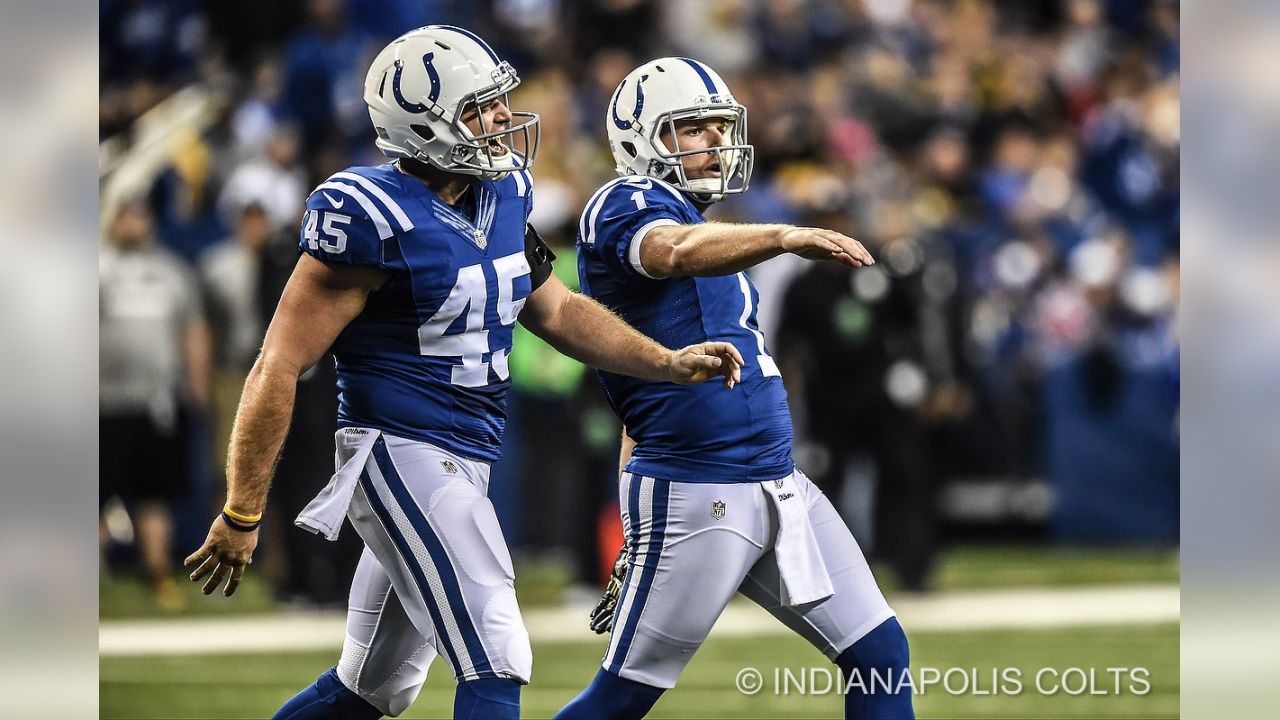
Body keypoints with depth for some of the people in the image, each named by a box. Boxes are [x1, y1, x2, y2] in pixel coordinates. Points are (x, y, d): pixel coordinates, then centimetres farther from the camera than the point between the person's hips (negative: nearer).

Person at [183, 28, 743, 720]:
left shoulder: (503, 193, 6)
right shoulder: (372, 220, -18)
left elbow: (555, 310, 21)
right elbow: (279, 368, -16)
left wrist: (669, 364, 8)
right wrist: (241, 515, -14)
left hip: (459, 467, 9)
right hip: (401, 455, -9)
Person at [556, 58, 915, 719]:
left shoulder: (701, 226, 20)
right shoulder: (627, 206, -8)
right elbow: (677, 252, -34)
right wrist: (787, 237, -50)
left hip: (781, 486, 9)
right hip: (694, 498, -9)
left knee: (880, 653, 4)